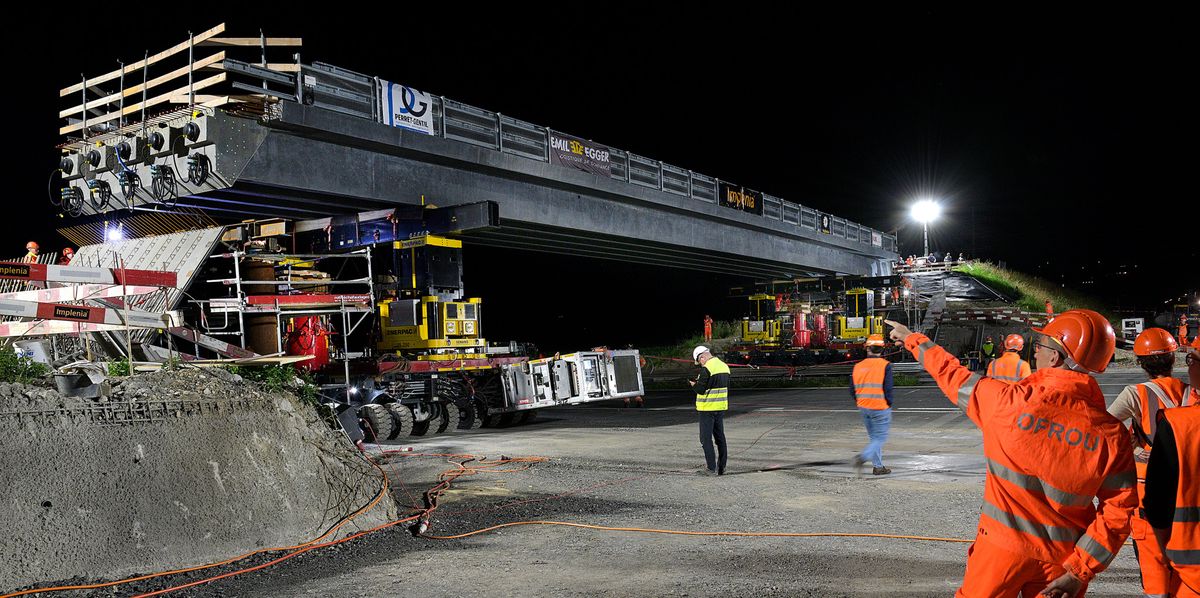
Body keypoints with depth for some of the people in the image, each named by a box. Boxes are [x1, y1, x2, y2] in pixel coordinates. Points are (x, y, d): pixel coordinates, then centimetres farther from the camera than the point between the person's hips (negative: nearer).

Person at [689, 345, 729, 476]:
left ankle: (711, 468, -3)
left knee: (706, 438, -1)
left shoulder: (706, 369, -17)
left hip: (708, 408, -8)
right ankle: (721, 467, 18)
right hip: (721, 407, 8)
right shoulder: (724, 366, 9)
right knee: (720, 437, 14)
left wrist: (694, 384, 3)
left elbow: (701, 390, -19)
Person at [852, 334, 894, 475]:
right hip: (880, 408, -5)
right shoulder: (885, 365, -11)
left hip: (864, 408, 5)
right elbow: (888, 389, -16)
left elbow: (852, 390, 4)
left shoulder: (858, 366, 2)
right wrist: (889, 404, 0)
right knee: (880, 438, 3)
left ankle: (878, 467, 21)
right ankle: (863, 457, -17)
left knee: (873, 437, 18)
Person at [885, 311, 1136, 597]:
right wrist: (1079, 571, -4)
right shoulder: (1112, 434, -12)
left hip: (1003, 546, -1)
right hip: (1061, 557, 2)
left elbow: (953, 376, -1)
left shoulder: (1007, 401, -19)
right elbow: (1119, 511, -9)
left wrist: (913, 339, 17)